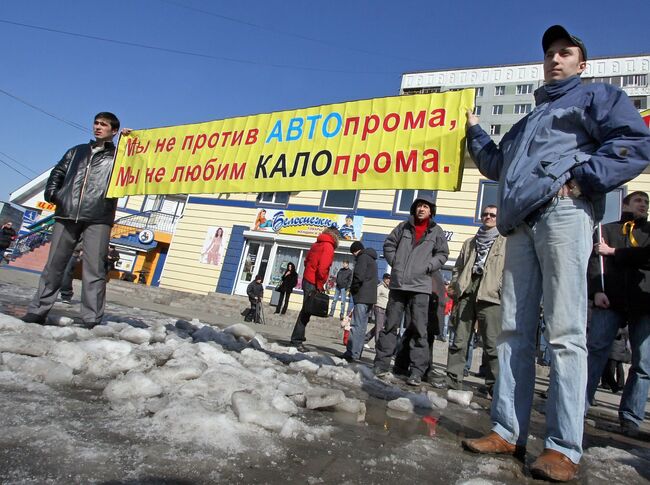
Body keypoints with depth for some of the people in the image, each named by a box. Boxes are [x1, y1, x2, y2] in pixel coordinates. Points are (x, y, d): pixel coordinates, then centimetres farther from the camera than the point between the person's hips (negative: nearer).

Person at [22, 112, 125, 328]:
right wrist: (51, 190, 10)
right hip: (67, 215, 4)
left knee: (94, 268, -8)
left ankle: (91, 320, -6)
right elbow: (58, 172, 28)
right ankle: (37, 311, 16)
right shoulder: (77, 151, 24)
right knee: (54, 264, 6)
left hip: (97, 219, -4)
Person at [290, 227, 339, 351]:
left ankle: (296, 340, 19)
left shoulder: (316, 244, 15)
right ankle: (296, 341, -3)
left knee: (306, 311, 14)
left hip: (307, 279, 8)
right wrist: (320, 285, -11)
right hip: (314, 283, -8)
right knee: (306, 312, -6)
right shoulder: (328, 246, -9)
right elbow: (322, 268, -19)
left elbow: (307, 261, 20)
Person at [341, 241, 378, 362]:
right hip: (370, 297, 10)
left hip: (362, 296, -10)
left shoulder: (363, 257, -6)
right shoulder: (372, 259, 24)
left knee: (357, 325, -12)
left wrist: (353, 289, -3)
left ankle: (352, 353, -14)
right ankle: (357, 353, 17)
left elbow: (358, 276, -18)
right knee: (362, 326, 12)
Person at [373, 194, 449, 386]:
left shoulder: (436, 231, 7)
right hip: (398, 283, 2)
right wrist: (394, 262, 3)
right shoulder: (403, 227, 10)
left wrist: (428, 267, -5)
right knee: (390, 325, 6)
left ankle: (417, 371, 5)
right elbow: (389, 244, 16)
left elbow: (442, 253, 9)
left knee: (418, 329, -2)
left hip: (420, 286, -2)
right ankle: (381, 364, 14)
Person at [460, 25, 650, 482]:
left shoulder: (596, 95, 15)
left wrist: (580, 178, -11)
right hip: (520, 225, 7)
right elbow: (497, 165, 40)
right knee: (515, 332, 0)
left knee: (565, 332, -12)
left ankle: (564, 448, -6)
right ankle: (508, 432, 5)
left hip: (563, 213, -6)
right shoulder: (526, 123, 35)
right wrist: (474, 131, 39)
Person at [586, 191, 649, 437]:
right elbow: (595, 259, 4)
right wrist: (597, 290, -9)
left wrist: (615, 252, -6)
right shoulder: (607, 229, 18)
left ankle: (630, 418, 7)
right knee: (595, 352, -10)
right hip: (610, 299, -2)